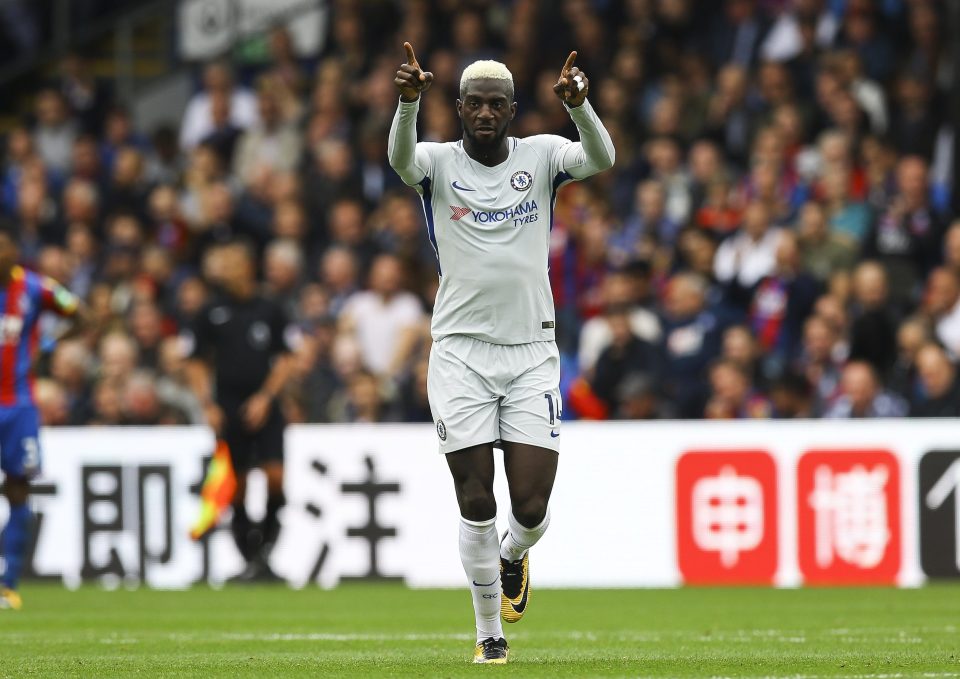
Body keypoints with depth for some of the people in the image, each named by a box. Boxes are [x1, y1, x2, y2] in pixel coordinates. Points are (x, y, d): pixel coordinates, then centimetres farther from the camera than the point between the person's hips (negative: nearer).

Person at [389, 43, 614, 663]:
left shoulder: (541, 155, 3)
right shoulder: (439, 163, -1)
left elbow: (601, 158, -17)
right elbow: (400, 157, -24)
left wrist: (578, 105, -38)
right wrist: (409, 102, -45)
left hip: (532, 351, 1)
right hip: (460, 351, -1)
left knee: (531, 508, -4)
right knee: (477, 505, -2)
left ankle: (513, 555, 32)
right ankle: (489, 632, 15)